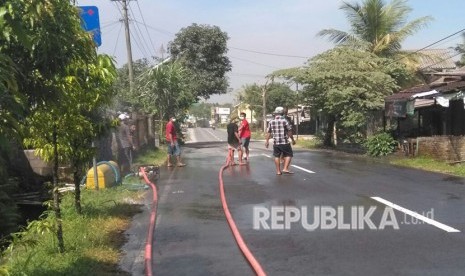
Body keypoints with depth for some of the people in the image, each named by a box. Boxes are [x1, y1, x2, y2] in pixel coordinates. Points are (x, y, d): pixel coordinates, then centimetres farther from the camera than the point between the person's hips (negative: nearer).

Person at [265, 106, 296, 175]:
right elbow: (289, 131, -5)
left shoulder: (271, 122, 4)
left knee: (277, 156, 12)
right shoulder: (284, 121, -7)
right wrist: (292, 140, 5)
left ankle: (278, 171, 14)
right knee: (289, 155, 8)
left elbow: (268, 132, 7)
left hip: (275, 143, 4)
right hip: (285, 142, -4)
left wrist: (267, 141, 16)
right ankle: (285, 169, -3)